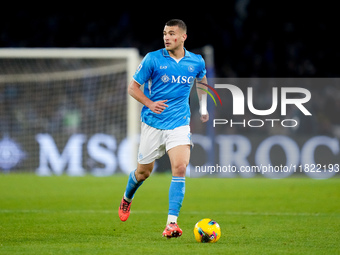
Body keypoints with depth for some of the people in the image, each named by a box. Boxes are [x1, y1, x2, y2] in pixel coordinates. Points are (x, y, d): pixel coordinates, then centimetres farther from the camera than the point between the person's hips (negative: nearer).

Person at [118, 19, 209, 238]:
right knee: (144, 171, 10)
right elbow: (133, 87, -2)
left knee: (180, 167, -19)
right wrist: (150, 103, -17)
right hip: (153, 123, -1)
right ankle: (127, 199, 45)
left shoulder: (196, 62, 2)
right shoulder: (153, 59, -7)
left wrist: (203, 107, 18)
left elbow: (202, 81, 26)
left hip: (179, 124, 1)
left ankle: (172, 222, -19)